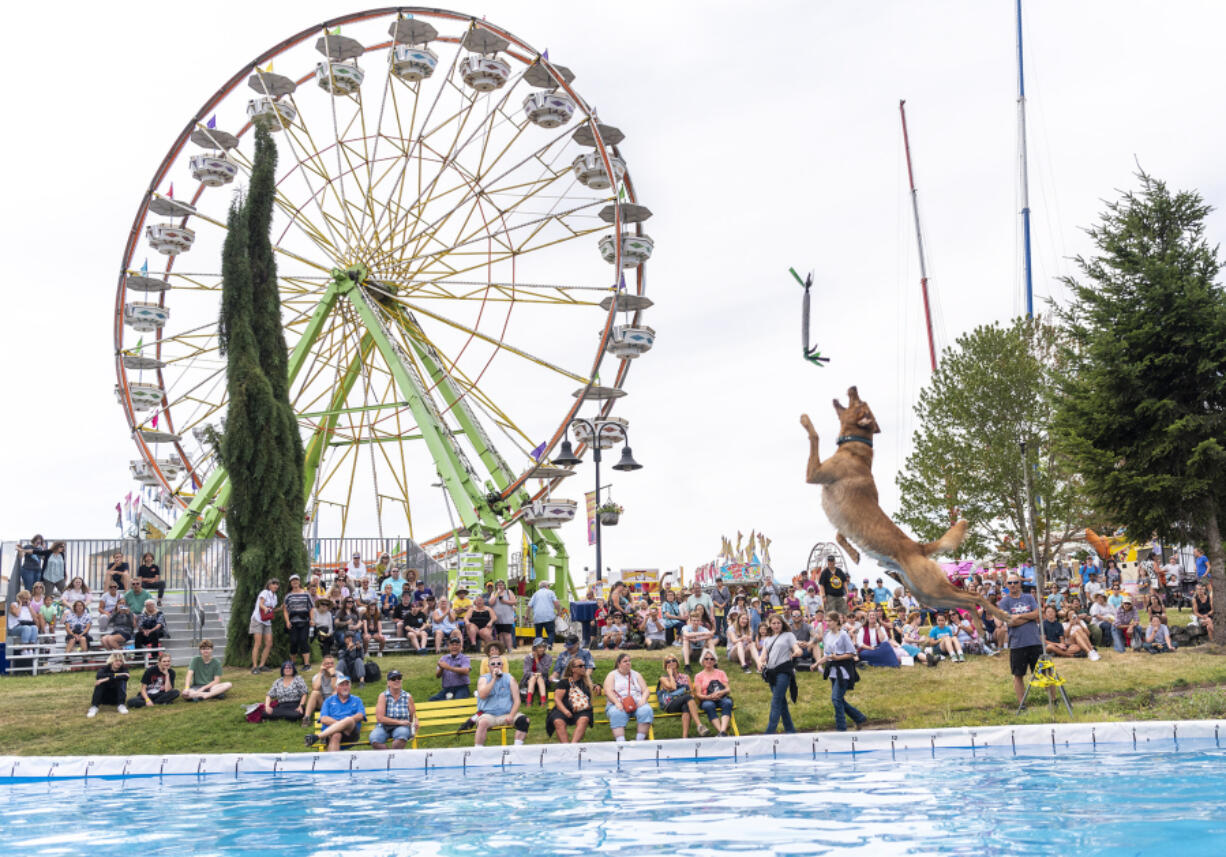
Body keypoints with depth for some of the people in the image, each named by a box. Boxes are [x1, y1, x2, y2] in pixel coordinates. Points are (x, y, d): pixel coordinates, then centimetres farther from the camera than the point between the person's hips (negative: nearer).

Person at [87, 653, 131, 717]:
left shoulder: (123, 669, -7)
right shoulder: (105, 668, -8)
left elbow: (126, 677, -33)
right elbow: (98, 676, -32)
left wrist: (107, 679, -37)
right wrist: (115, 675, -35)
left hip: (116, 697, 0)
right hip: (105, 697, 0)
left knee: (122, 681, -25)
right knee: (99, 683, -27)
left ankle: (120, 705, -27)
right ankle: (94, 707, -33)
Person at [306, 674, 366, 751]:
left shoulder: (356, 700, 25)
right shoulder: (329, 700, 23)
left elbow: (360, 716, 6)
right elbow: (323, 719, 8)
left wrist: (344, 722, -10)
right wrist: (338, 723, -9)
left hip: (351, 733, 0)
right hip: (330, 732, 0)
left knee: (349, 720, -35)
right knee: (335, 736, -38)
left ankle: (317, 737, -41)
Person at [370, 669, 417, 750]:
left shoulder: (408, 696, 6)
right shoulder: (383, 696, 1)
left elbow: (413, 716, 16)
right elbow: (380, 718, -9)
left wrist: (415, 723, -9)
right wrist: (399, 722, -16)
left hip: (401, 727, 1)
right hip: (384, 727, -1)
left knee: (402, 734, -37)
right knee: (374, 739, -33)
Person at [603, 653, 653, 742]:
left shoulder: (636, 675, 23)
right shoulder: (612, 675, 14)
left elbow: (645, 690, 15)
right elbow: (608, 691, -1)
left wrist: (643, 699, -8)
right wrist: (617, 702, -19)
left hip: (637, 704, 3)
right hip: (618, 705, -2)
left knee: (646, 710, -32)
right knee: (617, 714, -38)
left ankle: (640, 740, -33)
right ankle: (621, 742, -49)